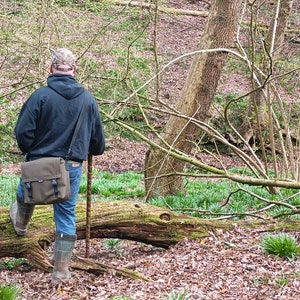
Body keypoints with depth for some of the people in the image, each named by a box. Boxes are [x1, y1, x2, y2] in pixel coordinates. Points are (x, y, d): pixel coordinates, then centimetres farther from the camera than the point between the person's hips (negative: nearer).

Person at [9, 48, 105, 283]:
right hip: (72, 167, 2)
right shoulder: (88, 99, -2)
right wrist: (94, 150, 30)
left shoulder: (41, 95, -14)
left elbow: (22, 132, -15)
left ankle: (20, 224, 59)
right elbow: (98, 138, 6)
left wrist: (30, 151, 6)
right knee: (66, 215, 12)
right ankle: (62, 270, 15)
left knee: (26, 194, 30)